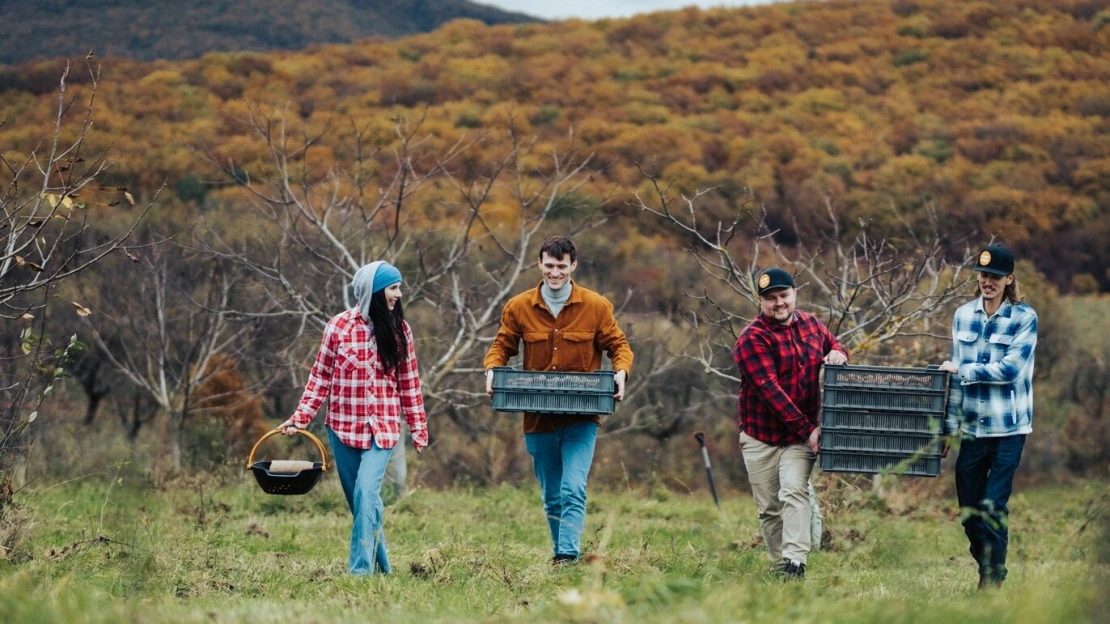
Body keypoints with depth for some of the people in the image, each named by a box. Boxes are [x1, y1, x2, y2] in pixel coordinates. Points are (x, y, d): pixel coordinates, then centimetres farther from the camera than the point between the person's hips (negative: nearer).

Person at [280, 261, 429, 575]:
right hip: (343, 427, 1)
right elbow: (321, 377, 3)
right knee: (359, 499, 8)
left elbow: (409, 383, 9)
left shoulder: (399, 329, 3)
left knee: (366, 493, -18)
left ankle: (361, 569, -19)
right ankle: (381, 566, 22)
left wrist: (418, 428, 8)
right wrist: (300, 417, -4)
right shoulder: (339, 326, -2)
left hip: (382, 428, -1)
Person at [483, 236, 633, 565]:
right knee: (552, 498, 13)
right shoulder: (519, 307, 2)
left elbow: (618, 344, 7)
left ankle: (567, 557, -22)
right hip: (538, 420, 3)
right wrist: (492, 370, -10)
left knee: (573, 491, -16)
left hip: (581, 418, -3)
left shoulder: (596, 306, -1)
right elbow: (501, 346, 11)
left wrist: (621, 371, -14)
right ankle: (560, 554, 26)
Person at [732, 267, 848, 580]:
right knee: (769, 507, 4)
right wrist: (807, 428, -26)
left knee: (794, 492, -18)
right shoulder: (753, 338, -12)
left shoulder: (811, 324, 6)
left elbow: (836, 347, 24)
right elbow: (769, 388, -21)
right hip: (761, 437, -2)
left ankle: (795, 563, -25)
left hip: (801, 436, 2)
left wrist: (837, 353, -5)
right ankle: (780, 566, 15)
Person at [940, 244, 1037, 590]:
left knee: (993, 507, -9)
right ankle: (986, 569, 24)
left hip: (1009, 428, -4)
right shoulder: (963, 315, 8)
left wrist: (962, 370, -11)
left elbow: (1010, 368, -14)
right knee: (968, 510, 6)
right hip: (972, 428, 4)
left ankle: (992, 581, 1)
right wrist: (950, 424, 9)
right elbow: (957, 374, 11)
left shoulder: (1024, 318, -5)